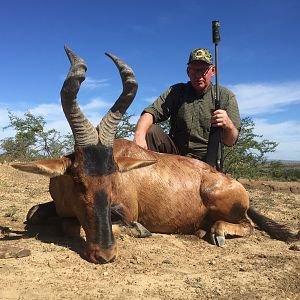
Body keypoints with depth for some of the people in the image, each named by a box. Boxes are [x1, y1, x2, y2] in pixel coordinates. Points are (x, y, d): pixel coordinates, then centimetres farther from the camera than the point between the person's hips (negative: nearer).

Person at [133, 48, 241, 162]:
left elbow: (230, 142, -6)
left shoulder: (226, 96, -1)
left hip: (206, 160, -1)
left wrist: (228, 125, -30)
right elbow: (150, 113, -14)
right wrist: (139, 134, -35)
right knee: (150, 130, -22)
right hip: (175, 151, 1)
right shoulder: (176, 91, 3)